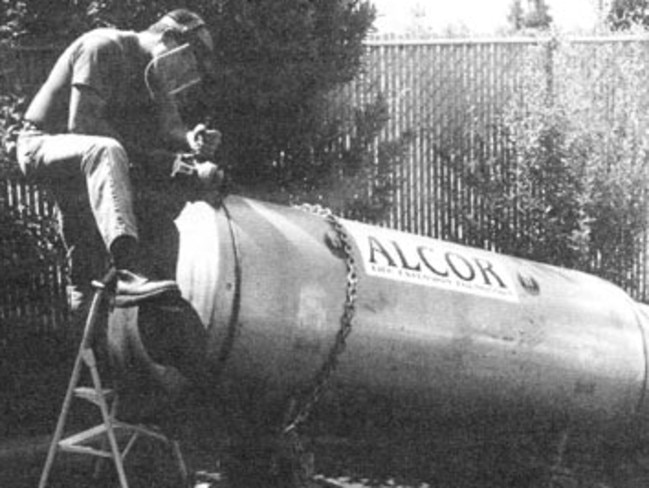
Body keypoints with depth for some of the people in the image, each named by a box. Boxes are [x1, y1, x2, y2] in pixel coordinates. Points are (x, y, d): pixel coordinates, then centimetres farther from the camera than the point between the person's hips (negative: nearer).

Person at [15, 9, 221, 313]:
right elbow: (81, 123, -28)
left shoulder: (151, 74, 7)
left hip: (80, 152, 10)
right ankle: (128, 273, -55)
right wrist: (142, 157, -29)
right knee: (104, 151, -37)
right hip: (40, 144, -10)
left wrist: (191, 141, -30)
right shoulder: (103, 47, -19)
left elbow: (168, 127, -7)